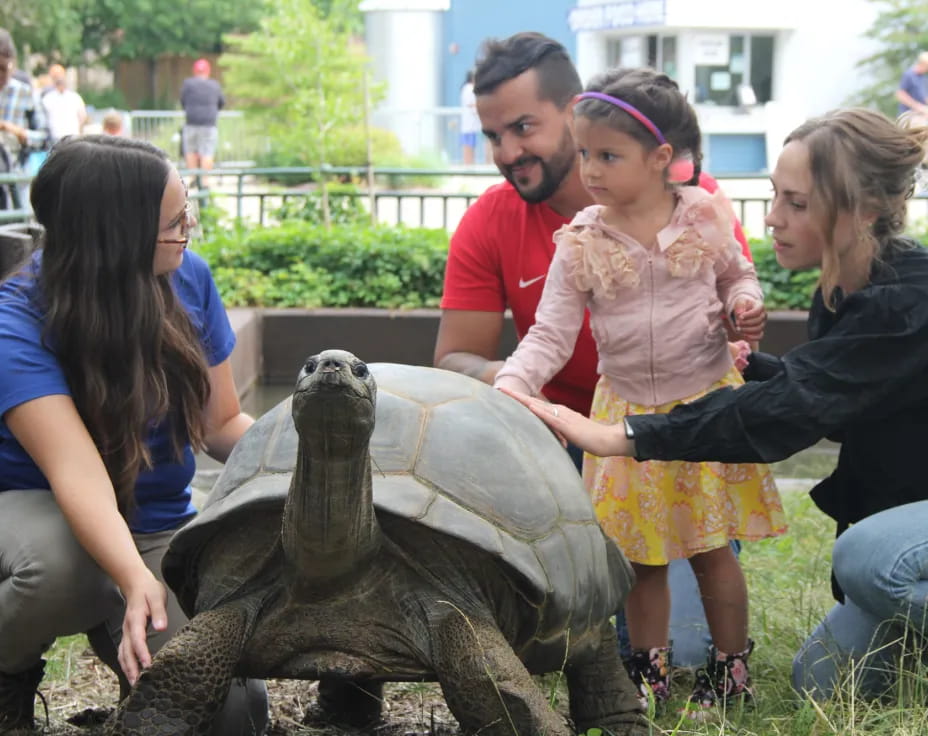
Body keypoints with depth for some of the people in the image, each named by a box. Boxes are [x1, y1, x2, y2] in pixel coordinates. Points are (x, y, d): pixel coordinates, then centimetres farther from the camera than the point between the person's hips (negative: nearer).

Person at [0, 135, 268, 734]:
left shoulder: (187, 280, -7)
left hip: (157, 527, 4)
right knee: (60, 563, -41)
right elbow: (76, 471, -37)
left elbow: (222, 425, 1)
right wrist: (138, 581, -53)